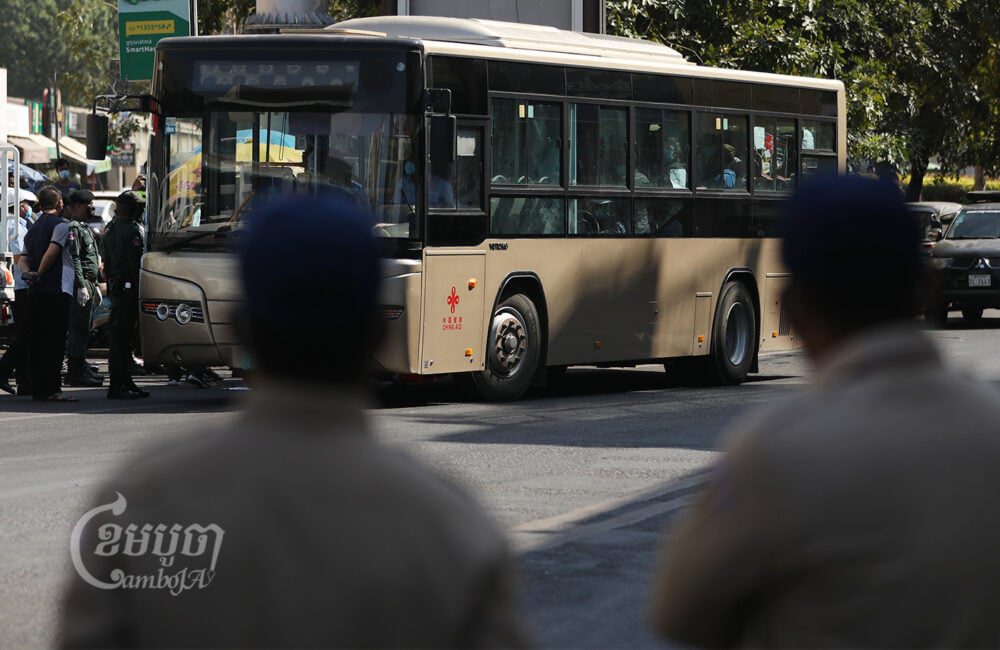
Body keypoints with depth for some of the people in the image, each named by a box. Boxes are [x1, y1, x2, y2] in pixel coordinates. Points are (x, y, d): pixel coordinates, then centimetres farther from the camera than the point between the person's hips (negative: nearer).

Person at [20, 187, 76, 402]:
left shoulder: (33, 228, 20)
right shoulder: (60, 225, -6)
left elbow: (24, 258, 12)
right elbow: (52, 252, -18)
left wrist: (27, 273, -6)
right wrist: (39, 275, -6)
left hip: (35, 292, 8)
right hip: (56, 289, -8)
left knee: (37, 340, 9)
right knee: (55, 340, -9)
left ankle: (38, 388, 10)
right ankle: (51, 389, -13)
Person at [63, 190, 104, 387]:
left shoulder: (86, 228, 22)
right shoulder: (73, 228, -11)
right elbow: (74, 259, -20)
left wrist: (95, 286, 28)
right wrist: (81, 286, -25)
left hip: (89, 283, 10)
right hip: (80, 284, -10)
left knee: (84, 328, 13)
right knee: (79, 328, -11)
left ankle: (81, 366, 19)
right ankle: (76, 372, -12)